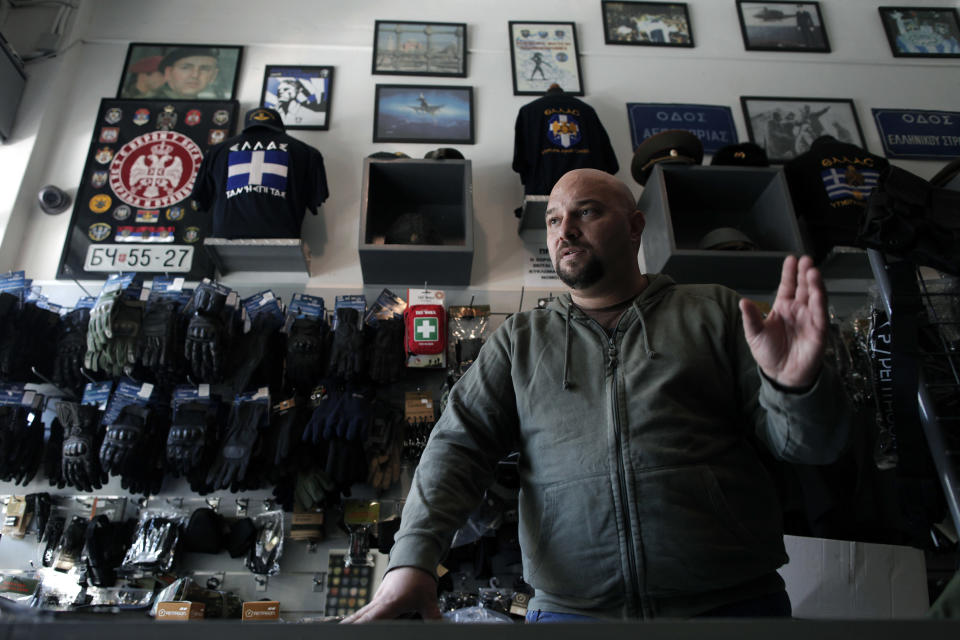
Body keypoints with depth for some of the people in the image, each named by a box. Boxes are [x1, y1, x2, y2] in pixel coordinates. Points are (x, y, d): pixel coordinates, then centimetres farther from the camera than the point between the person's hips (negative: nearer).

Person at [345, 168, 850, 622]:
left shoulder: (713, 312, 6)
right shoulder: (520, 339, 10)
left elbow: (811, 443, 3)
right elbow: (458, 444, 0)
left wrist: (796, 384, -19)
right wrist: (412, 559, -14)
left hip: (731, 600, 0)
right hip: (568, 606, 1)